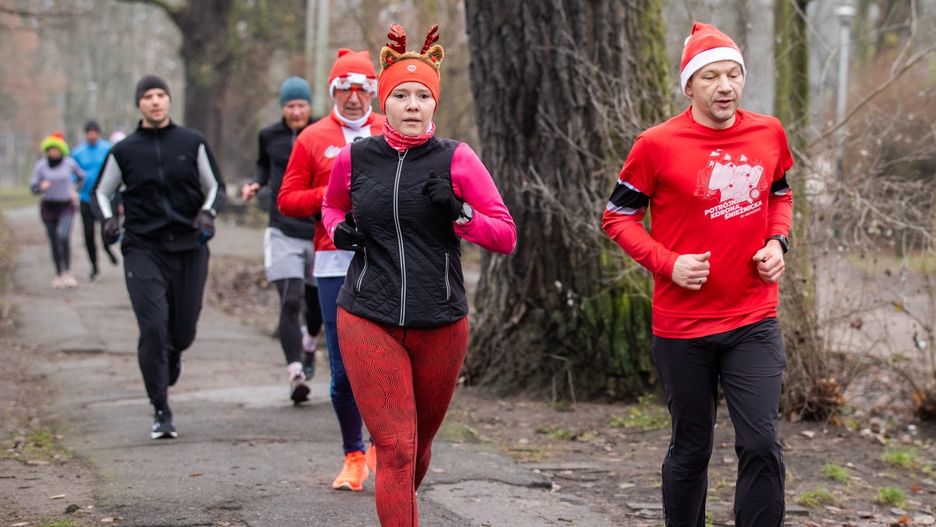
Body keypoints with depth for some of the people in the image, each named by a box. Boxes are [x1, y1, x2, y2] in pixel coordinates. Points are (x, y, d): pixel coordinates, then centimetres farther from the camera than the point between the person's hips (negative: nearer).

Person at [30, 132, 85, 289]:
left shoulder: (69, 163, -5)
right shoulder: (40, 166, -6)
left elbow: (81, 176, 14)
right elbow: (33, 188, -6)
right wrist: (41, 187, -26)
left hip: (66, 205, -1)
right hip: (48, 206, 1)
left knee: (63, 236, -23)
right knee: (54, 243, 5)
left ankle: (68, 272, -14)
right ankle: (58, 275, 21)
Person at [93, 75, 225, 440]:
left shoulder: (192, 143, 5)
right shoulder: (124, 151, 5)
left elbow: (216, 187, 14)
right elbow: (101, 192, 18)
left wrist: (208, 212, -6)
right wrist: (108, 220, -1)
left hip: (188, 248, 1)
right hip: (143, 249, -1)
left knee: (184, 330, 5)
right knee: (153, 328, -14)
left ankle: (173, 353, 45)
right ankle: (161, 412, -8)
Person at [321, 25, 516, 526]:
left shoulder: (456, 159, -3)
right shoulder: (354, 158, 2)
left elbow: (506, 236, -1)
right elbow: (332, 206, 24)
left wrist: (458, 213, -18)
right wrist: (340, 230, 2)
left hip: (441, 324, 1)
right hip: (369, 321, -1)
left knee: (419, 444, 17)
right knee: (395, 447, -9)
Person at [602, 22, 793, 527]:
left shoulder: (769, 134, 1)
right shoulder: (657, 145, -10)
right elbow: (618, 216, -1)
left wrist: (776, 242, -1)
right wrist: (667, 262, -15)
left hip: (754, 321, 2)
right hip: (683, 326, -2)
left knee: (761, 444, -6)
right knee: (692, 448, 10)